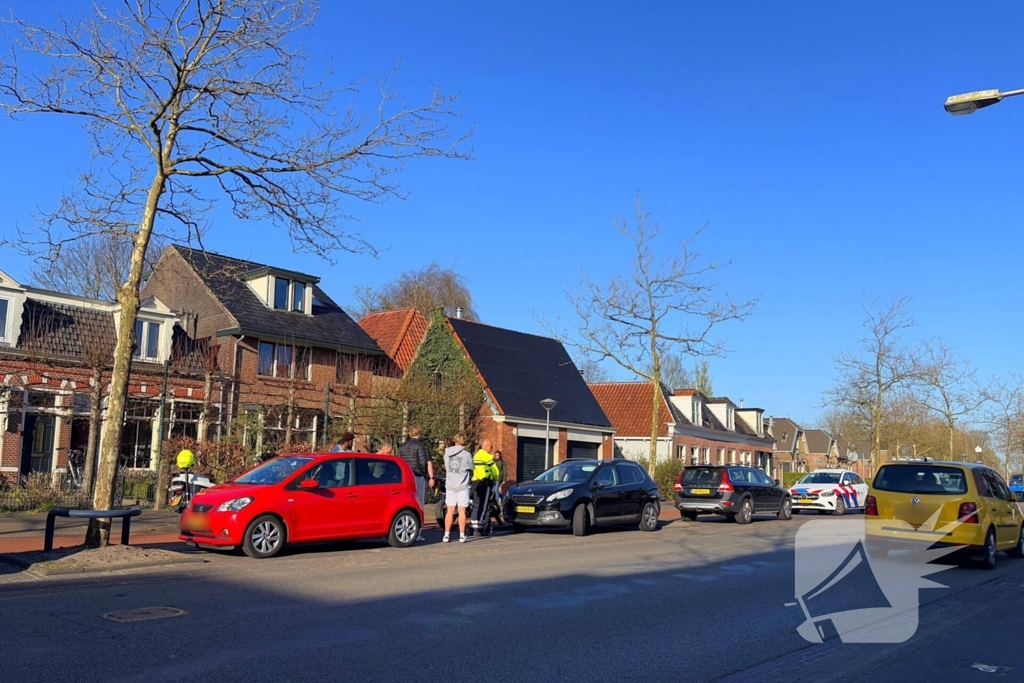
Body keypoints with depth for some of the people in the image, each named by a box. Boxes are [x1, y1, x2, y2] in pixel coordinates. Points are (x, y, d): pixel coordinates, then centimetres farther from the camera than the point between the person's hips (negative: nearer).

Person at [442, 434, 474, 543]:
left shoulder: (447, 454, 3)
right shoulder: (467, 454, -6)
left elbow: (446, 468, 13)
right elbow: (471, 470, 4)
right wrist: (469, 478, 23)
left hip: (450, 485, 3)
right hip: (462, 486, -3)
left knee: (450, 511, 9)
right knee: (462, 511, 3)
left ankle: (446, 535, 9)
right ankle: (462, 535, 5)